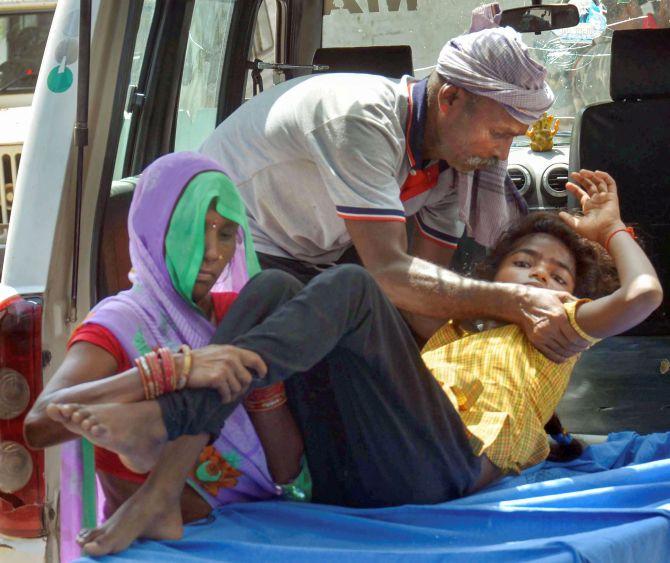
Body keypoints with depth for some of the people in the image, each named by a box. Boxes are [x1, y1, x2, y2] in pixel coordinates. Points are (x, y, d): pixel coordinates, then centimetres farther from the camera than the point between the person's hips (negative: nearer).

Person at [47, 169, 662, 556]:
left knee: (349, 286, -20)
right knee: (274, 285, -7)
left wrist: (611, 229, 32)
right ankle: (162, 486, -32)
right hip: (343, 474, 6)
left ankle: (166, 414, -41)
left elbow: (643, 294, 18)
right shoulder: (449, 329, 43)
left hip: (442, 462, -5)